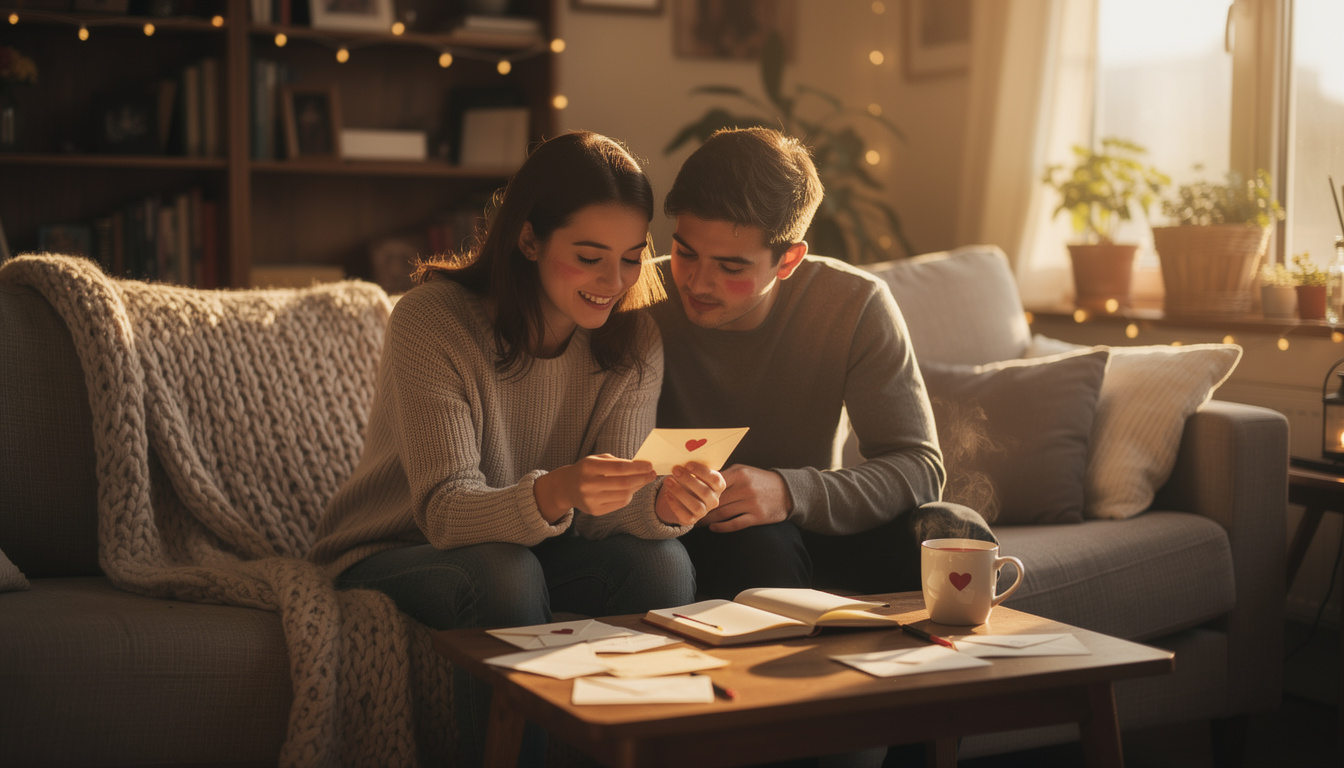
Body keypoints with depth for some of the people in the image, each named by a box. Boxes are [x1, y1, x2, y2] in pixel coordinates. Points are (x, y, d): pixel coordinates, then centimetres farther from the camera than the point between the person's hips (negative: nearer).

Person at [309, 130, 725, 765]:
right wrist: (551, 495, -49)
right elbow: (445, 510, -29)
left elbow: (604, 509, -14)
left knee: (661, 564, -24)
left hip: (534, 546, 4)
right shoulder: (431, 320, -22)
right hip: (391, 552, -4)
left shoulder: (633, 342, -8)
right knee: (505, 578, -35)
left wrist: (662, 504, -38)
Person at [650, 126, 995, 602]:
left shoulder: (854, 307, -15)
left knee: (957, 534, -24)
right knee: (759, 543, -36)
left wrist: (791, 492, -36)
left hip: (813, 519, 2)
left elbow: (919, 467, -18)